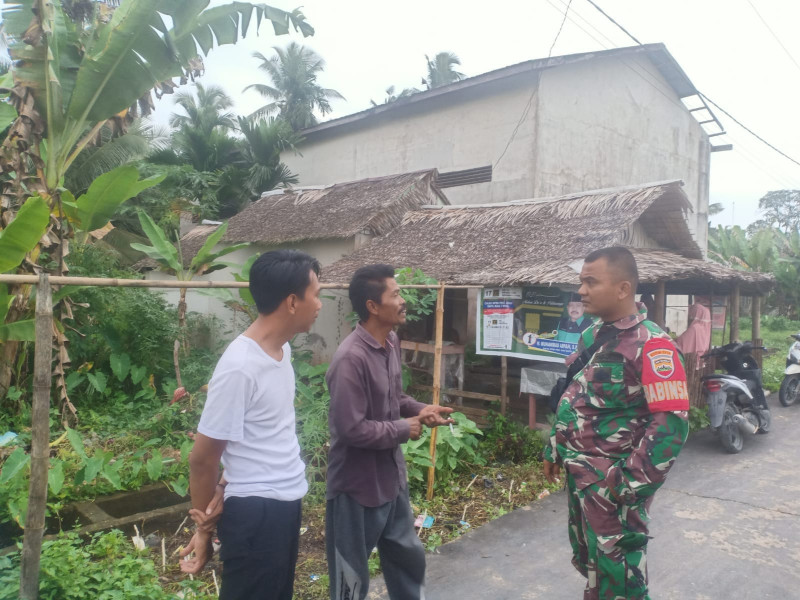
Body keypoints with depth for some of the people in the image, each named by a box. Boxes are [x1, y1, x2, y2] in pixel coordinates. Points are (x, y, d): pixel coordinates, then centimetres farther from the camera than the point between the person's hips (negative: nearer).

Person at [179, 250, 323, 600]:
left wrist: (227, 492, 3)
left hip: (287, 502, 8)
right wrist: (205, 528, -2)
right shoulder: (239, 367, -25)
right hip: (255, 511, -8)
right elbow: (203, 457, -16)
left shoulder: (282, 349, 1)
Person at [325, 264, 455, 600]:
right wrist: (403, 430, -17)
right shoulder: (351, 358, -28)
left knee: (408, 556, 27)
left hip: (391, 477, 9)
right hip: (357, 486, -8)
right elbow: (351, 429, -29)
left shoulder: (391, 341, 1)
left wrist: (419, 410, -4)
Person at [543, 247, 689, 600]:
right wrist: (554, 448, 17)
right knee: (586, 557, 22)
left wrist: (632, 485, -22)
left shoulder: (650, 345, -18)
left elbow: (670, 423, -22)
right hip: (579, 474, 8)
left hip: (613, 484, -8)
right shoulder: (592, 335, 7)